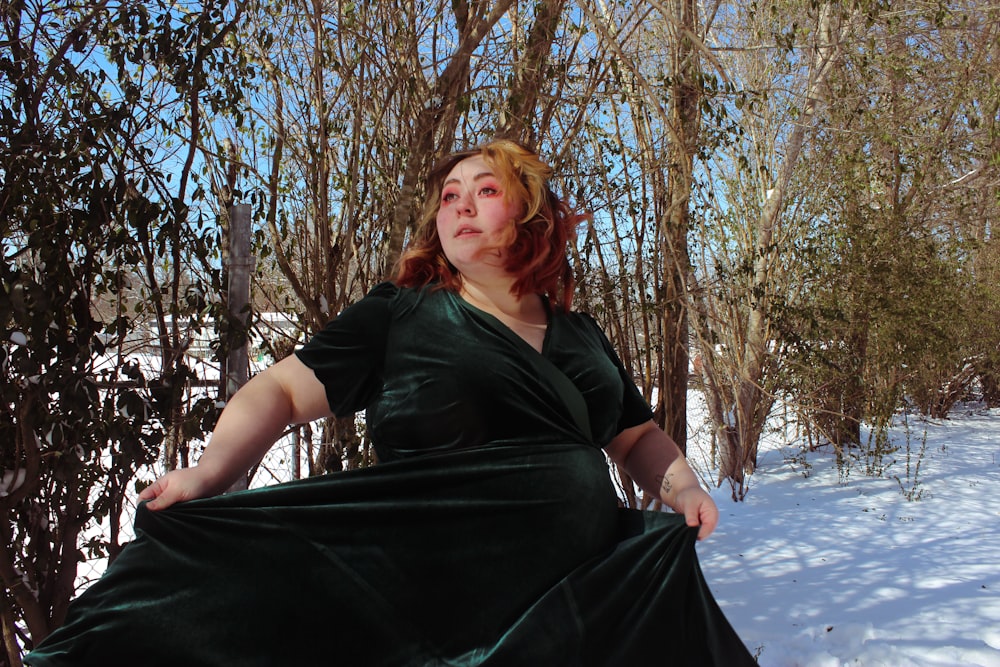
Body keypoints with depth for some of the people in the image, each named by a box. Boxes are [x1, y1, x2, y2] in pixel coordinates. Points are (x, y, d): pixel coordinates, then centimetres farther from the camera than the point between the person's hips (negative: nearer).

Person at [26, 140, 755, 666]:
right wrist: (210, 475, -20)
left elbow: (638, 434, 23)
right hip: (439, 596, -3)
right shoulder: (399, 316, 1)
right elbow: (281, 390, -3)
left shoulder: (580, 336, 13)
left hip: (588, 592, 4)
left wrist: (682, 485, 3)